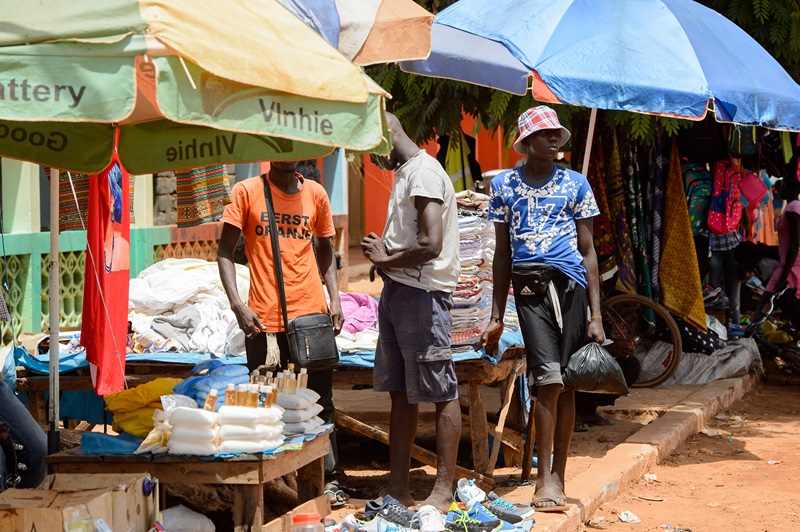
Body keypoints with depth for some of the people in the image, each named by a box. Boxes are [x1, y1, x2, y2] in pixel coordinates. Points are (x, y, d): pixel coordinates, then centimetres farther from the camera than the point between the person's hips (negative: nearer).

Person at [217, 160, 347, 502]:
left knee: (320, 400, 5)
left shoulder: (315, 194, 10)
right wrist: (236, 303, -11)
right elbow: (225, 251, 1)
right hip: (264, 317, -2)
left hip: (311, 313, 2)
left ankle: (326, 477, 13)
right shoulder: (247, 192, 1)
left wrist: (335, 297, 7)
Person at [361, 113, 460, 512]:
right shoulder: (404, 173, 18)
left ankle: (444, 490, 1)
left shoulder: (424, 172, -13)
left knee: (441, 393, -3)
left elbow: (431, 244, -22)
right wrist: (383, 252, 6)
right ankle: (397, 488, 16)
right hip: (397, 292, 10)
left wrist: (387, 260, -9)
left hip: (422, 295, -10)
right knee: (400, 393, 11)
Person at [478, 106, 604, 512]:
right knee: (549, 376, -14)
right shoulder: (504, 184, 12)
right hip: (528, 285, -1)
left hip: (570, 282, 1)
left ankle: (557, 474, 13)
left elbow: (588, 251, 11)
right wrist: (496, 318, 14)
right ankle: (546, 478, -8)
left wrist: (596, 315, 4)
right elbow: (502, 254, 16)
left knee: (565, 382, 2)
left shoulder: (574, 184, 11)